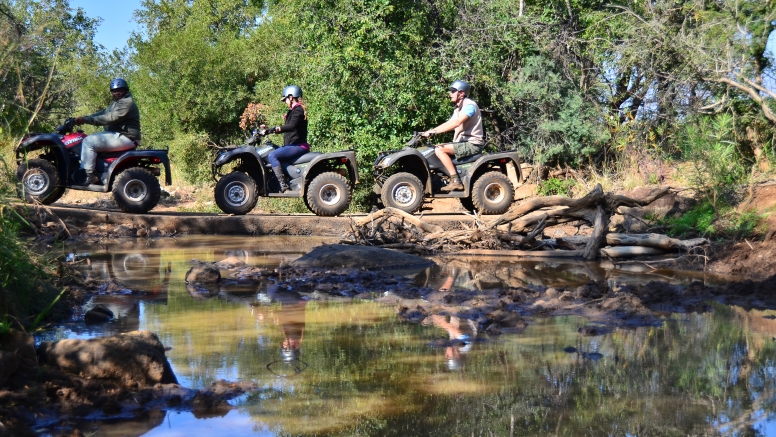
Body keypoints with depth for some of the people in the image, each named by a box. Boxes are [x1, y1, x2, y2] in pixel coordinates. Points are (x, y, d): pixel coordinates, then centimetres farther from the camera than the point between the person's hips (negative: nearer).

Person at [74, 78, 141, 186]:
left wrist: (87, 119, -23)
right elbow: (103, 113, 14)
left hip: (125, 138, -11)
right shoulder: (116, 102, 23)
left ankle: (88, 175, -19)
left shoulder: (127, 102, -13)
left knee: (89, 142, -19)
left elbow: (110, 118, -23)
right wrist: (84, 118, -2)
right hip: (117, 135, 11)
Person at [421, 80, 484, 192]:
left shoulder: (469, 105, -13)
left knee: (439, 150, -21)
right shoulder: (458, 108, 20)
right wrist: (430, 132, 1)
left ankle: (455, 181, -23)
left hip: (472, 144, -10)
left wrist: (434, 131, -29)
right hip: (462, 142, 10)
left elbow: (456, 123, -26)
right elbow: (448, 123, 15)